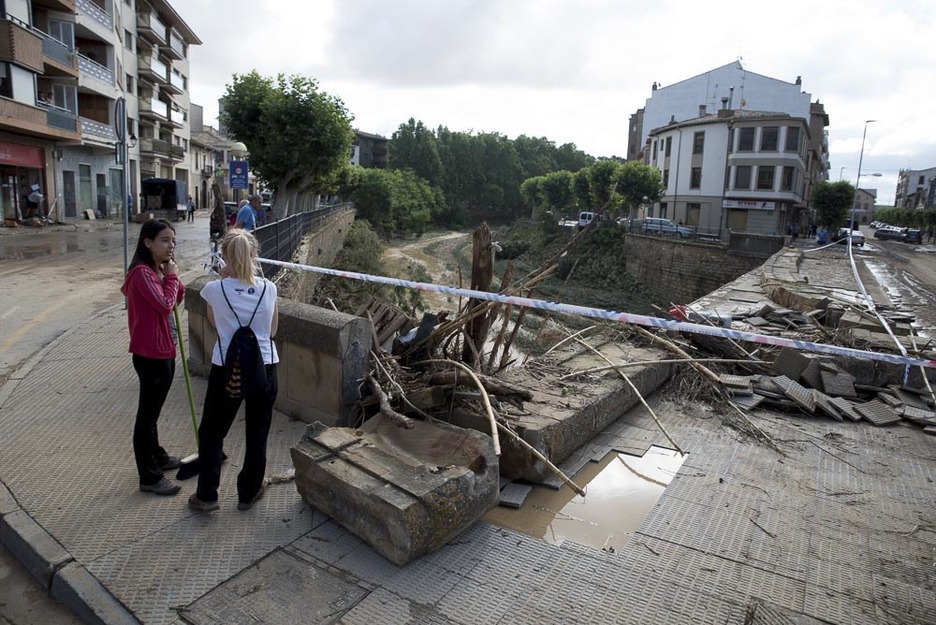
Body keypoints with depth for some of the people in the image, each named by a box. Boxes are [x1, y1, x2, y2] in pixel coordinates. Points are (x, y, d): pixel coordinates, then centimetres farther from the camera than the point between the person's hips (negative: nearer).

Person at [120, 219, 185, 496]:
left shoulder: (159, 269, 9)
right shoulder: (142, 272, -20)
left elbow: (178, 298, 11)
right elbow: (165, 305, -27)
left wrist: (171, 275, -3)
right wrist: (171, 276, -15)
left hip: (163, 350, 10)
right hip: (150, 354, -10)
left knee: (153, 410, 23)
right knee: (147, 414, 1)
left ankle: (157, 457, 40)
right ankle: (149, 477, 12)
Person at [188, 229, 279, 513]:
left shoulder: (215, 289, -11)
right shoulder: (269, 288, -6)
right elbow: (272, 330, 5)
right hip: (263, 368, 2)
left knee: (211, 431, 18)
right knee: (257, 435, 16)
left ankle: (206, 496, 25)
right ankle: (248, 493, 29)